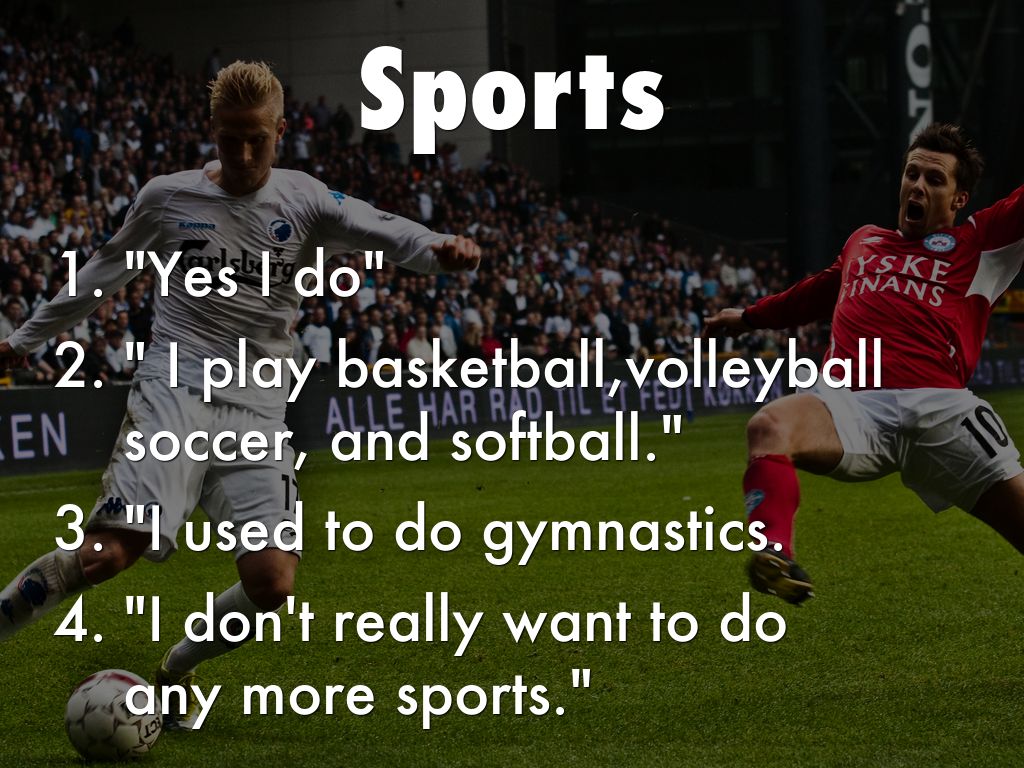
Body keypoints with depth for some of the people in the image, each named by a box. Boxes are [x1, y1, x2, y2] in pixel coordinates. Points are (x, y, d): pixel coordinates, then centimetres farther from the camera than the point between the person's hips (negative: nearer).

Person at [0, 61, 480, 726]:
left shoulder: (304, 202, 6)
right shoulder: (167, 198, 7)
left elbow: (384, 234, -9)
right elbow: (104, 274, 22)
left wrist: (441, 248, -32)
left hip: (258, 412, 2)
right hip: (174, 394, -2)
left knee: (272, 584, -12)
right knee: (108, 553, -23)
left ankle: (177, 669, 15)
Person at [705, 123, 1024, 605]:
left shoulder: (978, 242, 21)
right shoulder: (863, 243, 33)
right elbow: (818, 293, 52)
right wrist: (750, 317, 62)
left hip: (939, 406, -1)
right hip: (853, 403, 2)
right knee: (769, 425, -31)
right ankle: (775, 558, -48)